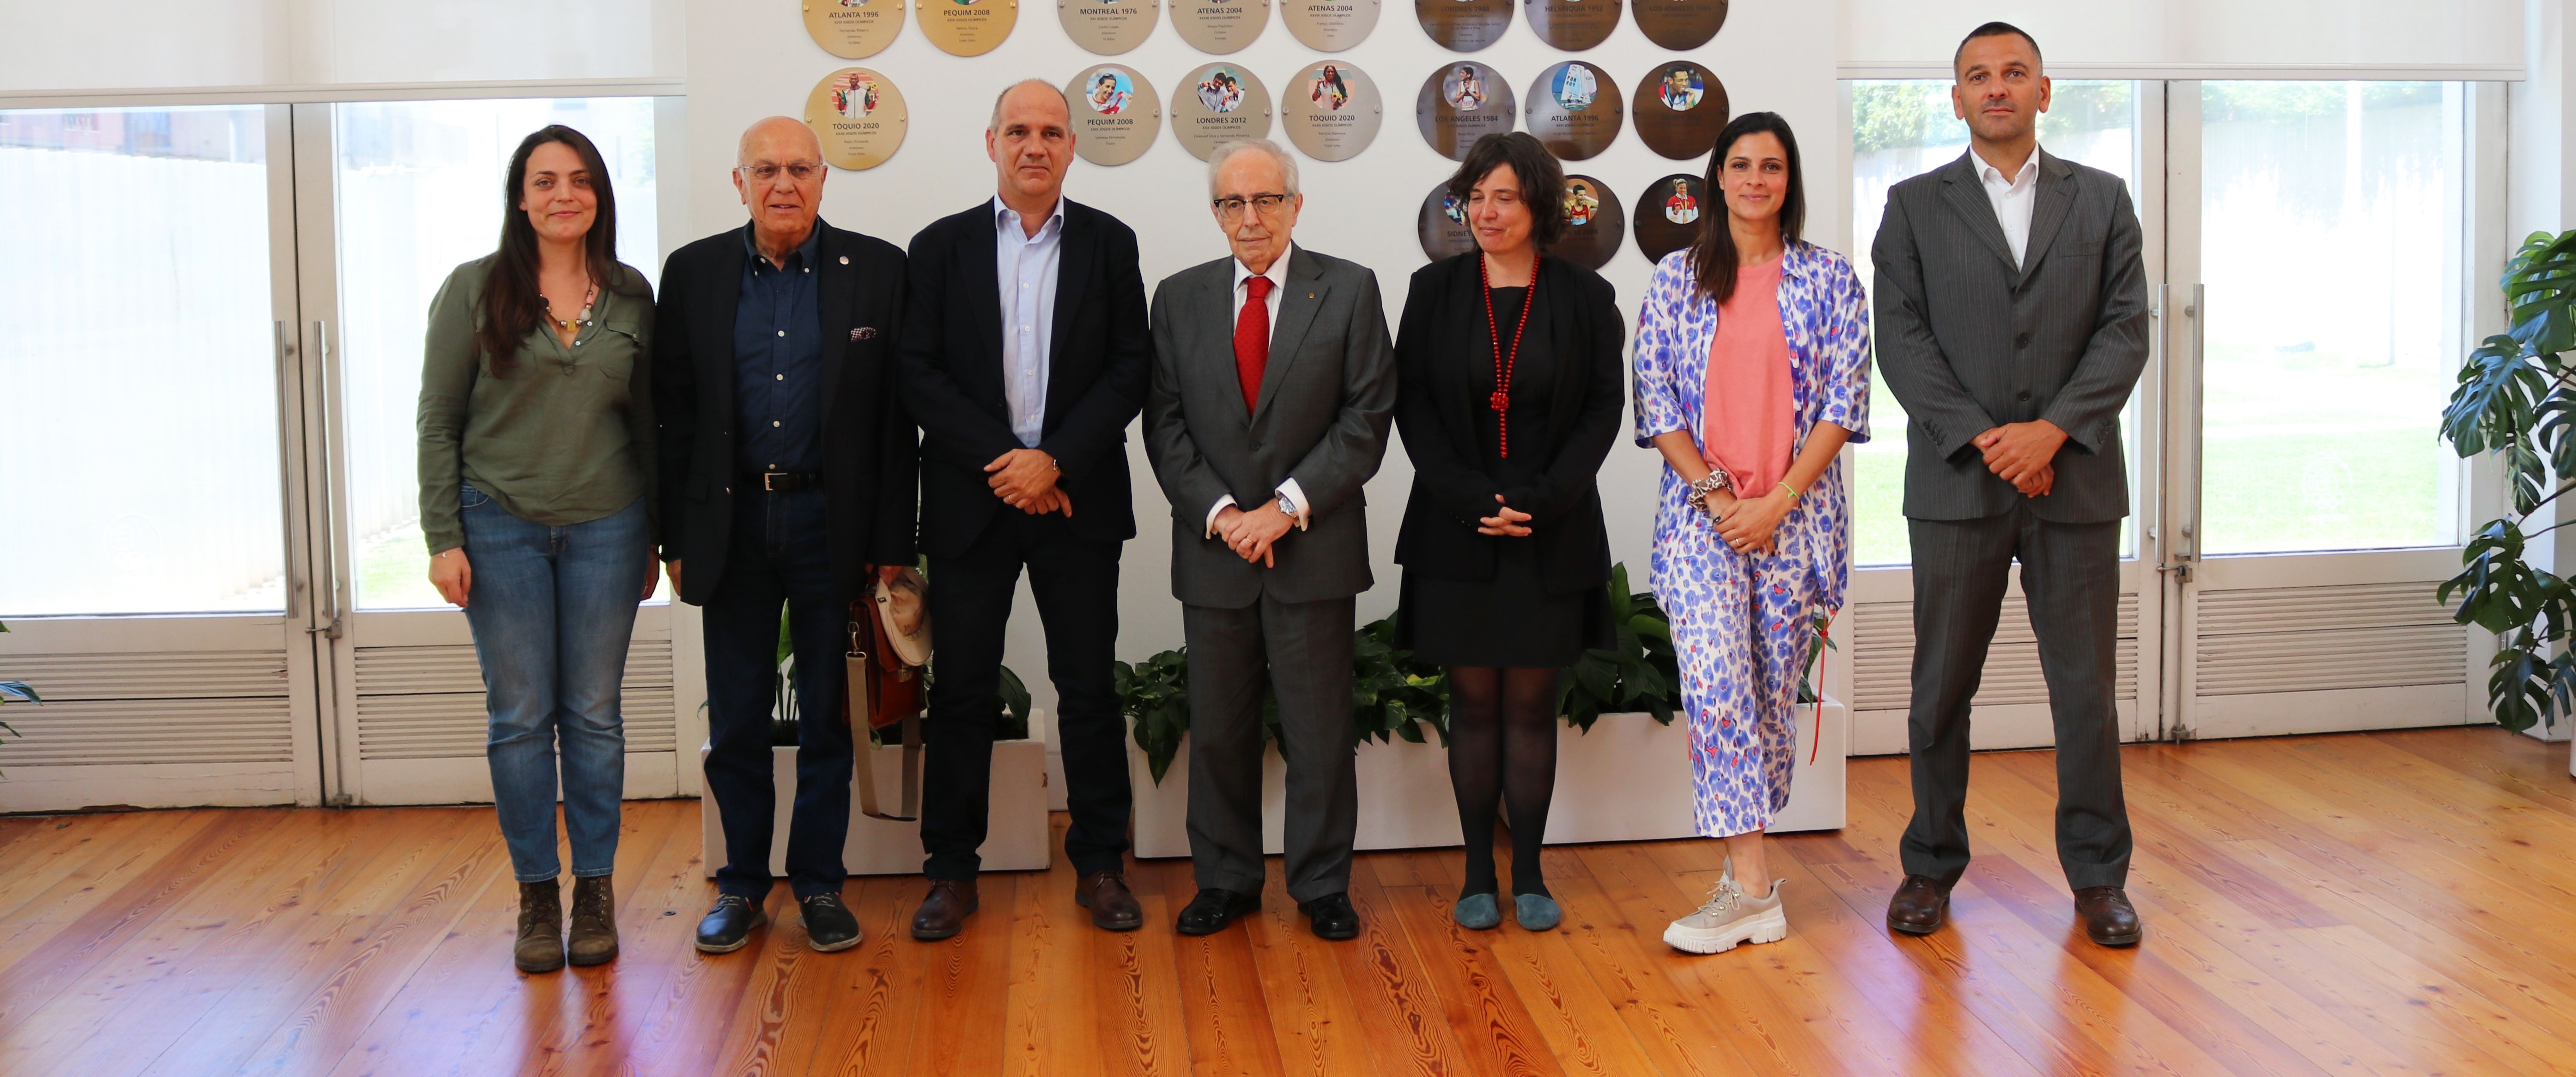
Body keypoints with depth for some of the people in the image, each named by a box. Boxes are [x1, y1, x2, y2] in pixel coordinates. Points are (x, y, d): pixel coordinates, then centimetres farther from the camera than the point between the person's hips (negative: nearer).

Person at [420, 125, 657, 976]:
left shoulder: (631, 296, 5)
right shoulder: (475, 290, -1)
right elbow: (438, 421, 0)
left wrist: (653, 538, 9)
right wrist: (444, 538, -6)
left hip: (605, 528, 1)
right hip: (501, 527, -1)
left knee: (594, 715, 6)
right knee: (520, 717, 3)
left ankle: (595, 890, 17)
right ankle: (537, 896, 15)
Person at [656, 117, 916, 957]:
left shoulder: (876, 270, -1)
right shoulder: (693, 273, 4)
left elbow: (896, 417, -2)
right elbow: (672, 413, 5)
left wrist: (892, 542, -5)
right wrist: (676, 539, 1)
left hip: (831, 521, -1)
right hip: (732, 521, 1)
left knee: (829, 713, 7)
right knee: (735, 718, 8)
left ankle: (820, 881, 20)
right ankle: (742, 884, 21)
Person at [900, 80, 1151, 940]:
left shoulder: (1109, 244, 6)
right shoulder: (941, 246, 6)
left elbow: (1128, 370, -1)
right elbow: (920, 374, -1)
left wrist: (1055, 461, -12)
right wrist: (1001, 462, -12)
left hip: (1077, 498, 0)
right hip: (970, 499, 0)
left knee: (1089, 688, 5)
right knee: (961, 690, 5)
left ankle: (1100, 864, 16)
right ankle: (952, 871, 15)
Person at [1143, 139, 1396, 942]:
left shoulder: (1349, 291, 1)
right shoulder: (1179, 298, 8)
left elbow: (1366, 417, -5)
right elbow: (1165, 424, 4)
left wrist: (1288, 507, -13)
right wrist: (1218, 512, -10)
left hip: (1314, 547, -2)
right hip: (1213, 546, 2)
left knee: (1319, 727, 5)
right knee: (1217, 727, 9)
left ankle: (1322, 886, 18)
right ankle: (1225, 881, 23)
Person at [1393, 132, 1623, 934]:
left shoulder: (1585, 296, 2)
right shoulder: (1435, 289, 3)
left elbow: (1603, 410, -1)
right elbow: (1413, 405, 0)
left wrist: (1536, 500, -12)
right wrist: (1470, 499, -11)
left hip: (1551, 534, 0)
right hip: (1457, 532, 1)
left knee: (1532, 702, 4)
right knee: (1473, 701, 5)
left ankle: (1529, 875, 14)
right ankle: (1478, 874, 13)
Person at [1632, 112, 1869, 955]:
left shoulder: (1830, 278, 5)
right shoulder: (1676, 277, 7)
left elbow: (1843, 403, 0)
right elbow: (1655, 400, 4)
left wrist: (1779, 500, -9)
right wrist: (1713, 492, -7)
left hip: (1797, 514, 0)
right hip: (1701, 513, 0)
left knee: (1774, 692, 5)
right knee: (1716, 686, -14)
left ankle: (1746, 870, 18)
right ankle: (1753, 886, -13)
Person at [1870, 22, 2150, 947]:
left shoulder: (2102, 201, 10)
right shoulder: (1914, 206, 7)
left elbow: (2127, 328, 2)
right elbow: (1901, 340, -2)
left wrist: (2052, 431, -12)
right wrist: (1981, 440, -12)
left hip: (2076, 480, 1)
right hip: (1956, 485, 0)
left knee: (2086, 688, 4)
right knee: (1941, 688, 5)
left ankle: (2098, 875, 16)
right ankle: (1931, 867, 17)